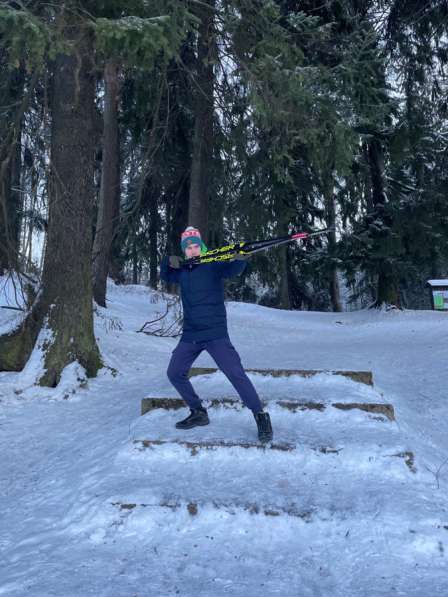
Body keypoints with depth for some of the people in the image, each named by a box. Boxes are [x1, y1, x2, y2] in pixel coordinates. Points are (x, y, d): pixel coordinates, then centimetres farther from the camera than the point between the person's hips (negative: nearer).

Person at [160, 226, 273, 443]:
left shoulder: (213, 265, -6)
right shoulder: (182, 271, 10)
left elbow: (233, 269, -24)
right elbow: (165, 275, 24)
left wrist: (240, 258, -48)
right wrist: (168, 262, 1)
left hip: (215, 333, -6)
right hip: (190, 335, 6)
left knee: (235, 373, -13)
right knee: (174, 373, 9)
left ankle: (261, 416, 1)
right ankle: (198, 413, 24)